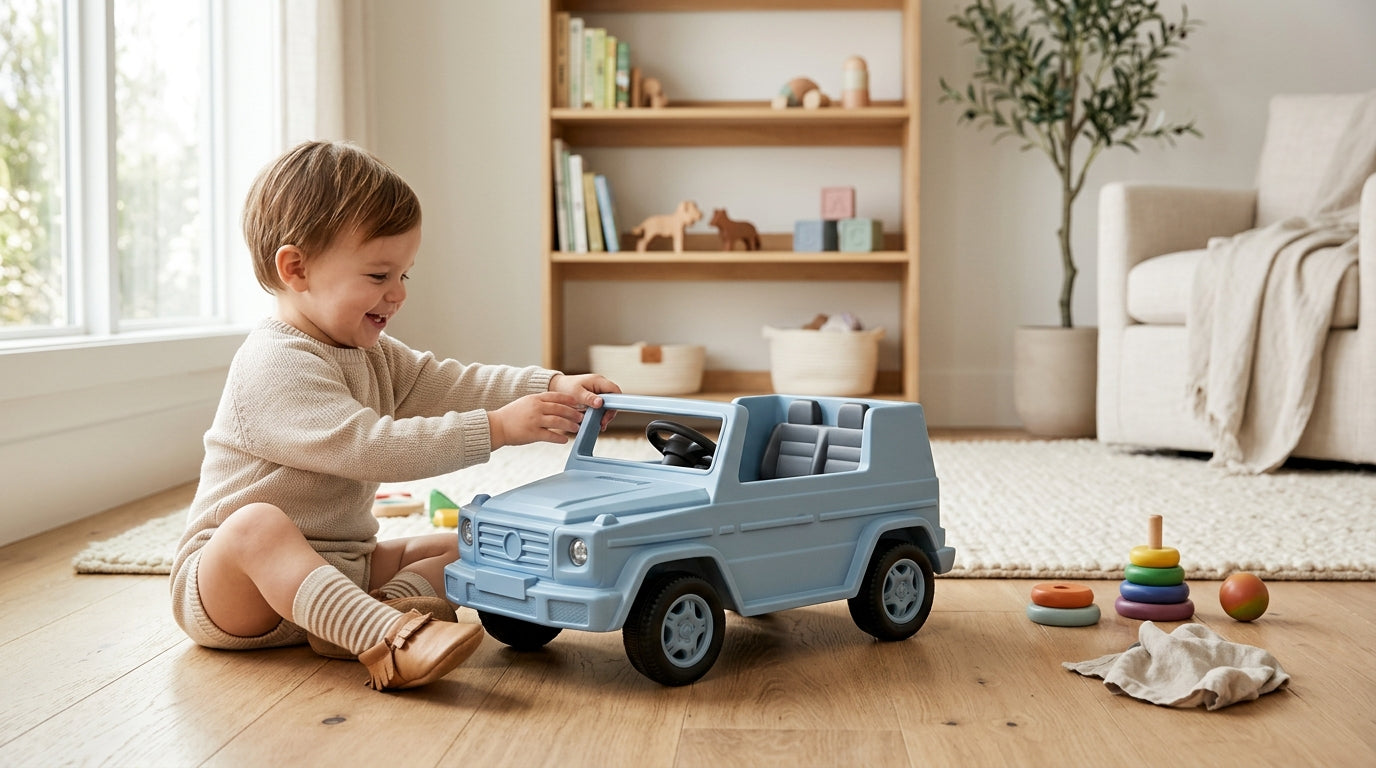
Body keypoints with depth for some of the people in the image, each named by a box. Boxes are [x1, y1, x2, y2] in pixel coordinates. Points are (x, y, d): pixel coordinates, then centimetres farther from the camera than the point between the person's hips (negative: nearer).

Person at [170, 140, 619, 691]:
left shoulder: (369, 355, 12)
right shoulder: (274, 366, -21)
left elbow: (442, 382, 3)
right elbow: (368, 448, -31)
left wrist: (551, 388, -12)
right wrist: (497, 428, -33)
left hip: (339, 568, 9)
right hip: (230, 580, -9)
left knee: (458, 546, 4)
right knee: (257, 524, -39)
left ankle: (390, 604, -26)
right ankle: (387, 639, -54)